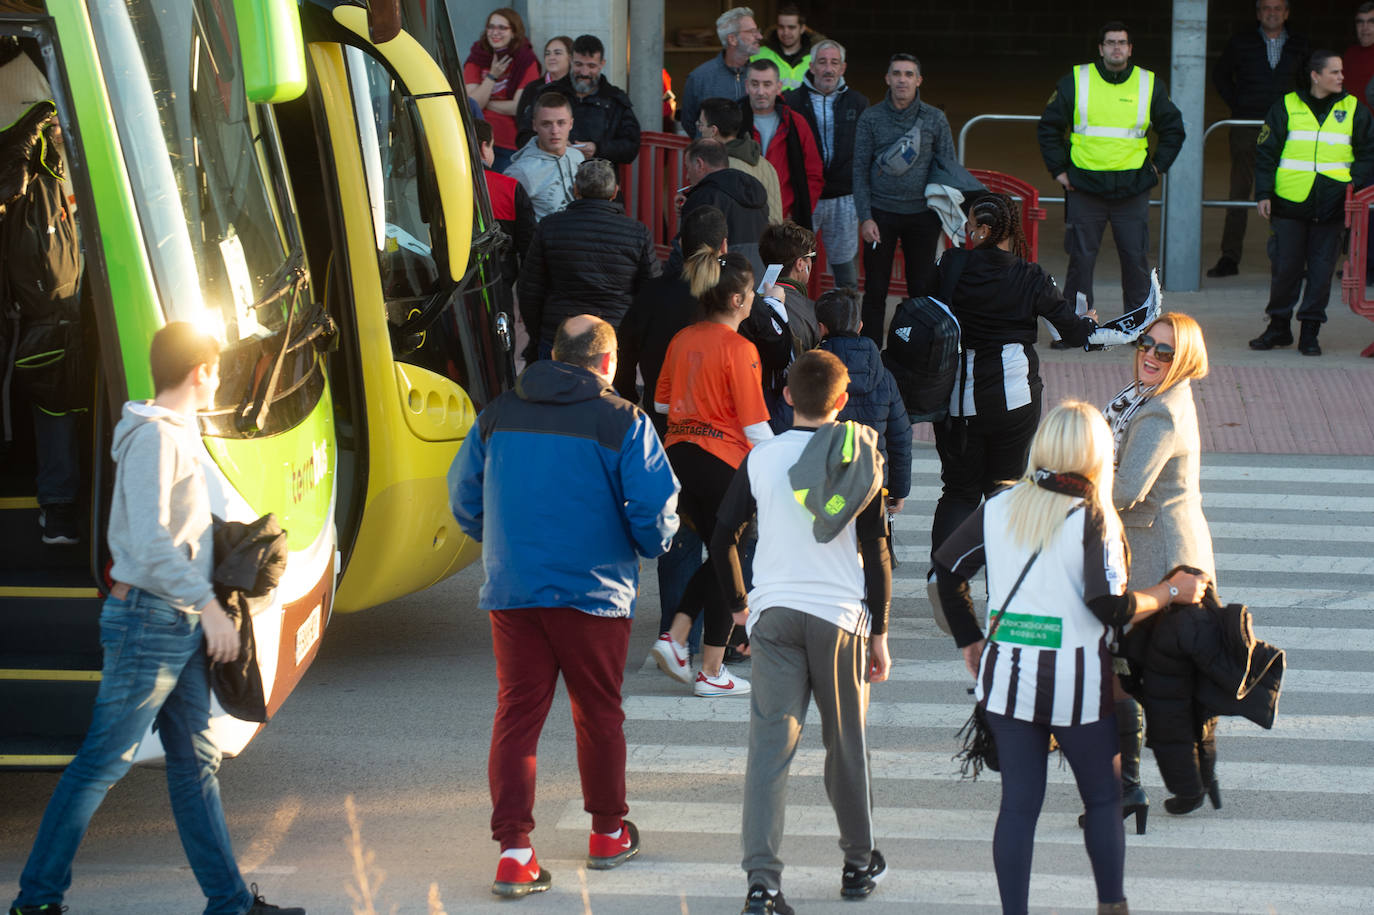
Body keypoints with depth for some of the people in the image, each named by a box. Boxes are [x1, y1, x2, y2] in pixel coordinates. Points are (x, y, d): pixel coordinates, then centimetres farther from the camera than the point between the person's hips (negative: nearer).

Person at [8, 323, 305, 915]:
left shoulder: (178, 435, 16)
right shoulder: (154, 437, -15)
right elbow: (149, 542, -23)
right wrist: (208, 604, -24)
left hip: (182, 628, 10)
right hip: (149, 620, -10)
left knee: (196, 764, 11)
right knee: (104, 762, -5)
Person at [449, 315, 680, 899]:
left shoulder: (498, 415, 5)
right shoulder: (622, 422, -7)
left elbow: (464, 499, 12)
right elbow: (655, 511, -10)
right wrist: (653, 545, 12)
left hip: (510, 591, 3)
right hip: (594, 592, -2)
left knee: (516, 714, 4)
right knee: (598, 714, 13)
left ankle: (514, 850, -5)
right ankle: (608, 833, 28)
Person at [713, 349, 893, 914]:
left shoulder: (762, 459, 1)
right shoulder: (861, 457, -1)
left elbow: (722, 538, 4)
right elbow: (876, 551, -2)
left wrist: (739, 603, 20)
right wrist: (879, 633, 5)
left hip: (774, 613, 0)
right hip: (841, 614, 0)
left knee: (769, 745, -3)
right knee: (847, 744, 14)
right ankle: (859, 863, 29)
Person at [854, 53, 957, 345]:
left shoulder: (935, 119, 3)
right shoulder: (871, 118, 1)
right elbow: (860, 171, 1)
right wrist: (865, 218, -7)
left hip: (922, 214, 1)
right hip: (881, 213, -1)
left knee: (922, 289, 3)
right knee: (875, 290, 3)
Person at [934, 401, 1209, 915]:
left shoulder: (999, 509, 3)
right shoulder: (1093, 519, -12)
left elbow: (947, 569, 8)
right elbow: (1111, 607, -19)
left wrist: (968, 638, 18)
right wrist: (1170, 592, -4)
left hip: (1006, 677, 4)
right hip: (1076, 685, -4)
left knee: (1018, 801, 7)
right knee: (1103, 796, 15)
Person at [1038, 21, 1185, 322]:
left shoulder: (1151, 85, 6)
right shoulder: (1076, 82, 2)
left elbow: (1173, 129, 18)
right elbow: (1049, 127, 10)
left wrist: (1157, 167, 10)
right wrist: (1059, 170, 5)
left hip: (1132, 191, 1)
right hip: (1084, 186, -1)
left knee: (1136, 258, 1)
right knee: (1081, 258, 0)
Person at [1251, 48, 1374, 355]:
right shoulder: (1286, 107, 4)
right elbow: (1265, 153, 6)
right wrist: (1263, 194, -1)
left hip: (1331, 205, 1)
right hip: (1290, 203, -1)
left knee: (1321, 269, 2)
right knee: (1286, 266, 3)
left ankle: (1310, 330, 10)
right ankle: (1279, 326, 16)